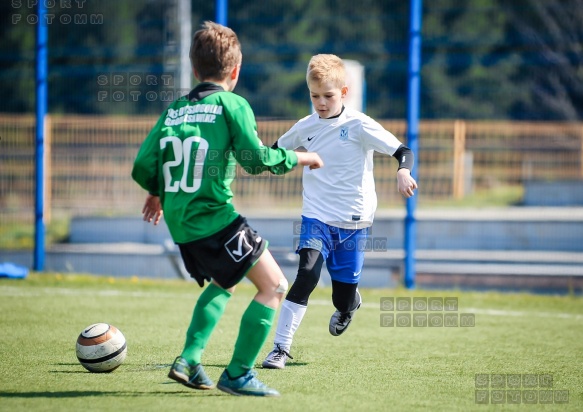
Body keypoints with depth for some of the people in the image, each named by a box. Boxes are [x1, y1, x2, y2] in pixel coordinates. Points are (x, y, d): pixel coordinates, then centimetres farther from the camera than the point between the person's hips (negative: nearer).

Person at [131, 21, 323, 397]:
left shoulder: (173, 111, 11)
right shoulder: (231, 105, -6)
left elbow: (143, 166, 6)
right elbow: (255, 158, -14)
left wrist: (158, 192, 27)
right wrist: (297, 158, 1)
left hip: (180, 224, 8)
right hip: (216, 219, -7)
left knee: (223, 283, 30)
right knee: (274, 286, 1)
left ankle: (189, 360, 17)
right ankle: (237, 375, -3)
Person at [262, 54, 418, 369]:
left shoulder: (359, 125, -10)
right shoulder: (305, 127, 2)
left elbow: (402, 151, -13)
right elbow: (277, 151, 21)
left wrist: (403, 172, -33)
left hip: (353, 222, -1)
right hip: (316, 217, 1)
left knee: (343, 299, 5)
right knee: (306, 276, -22)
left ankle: (348, 304, 45)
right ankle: (281, 347, -16)